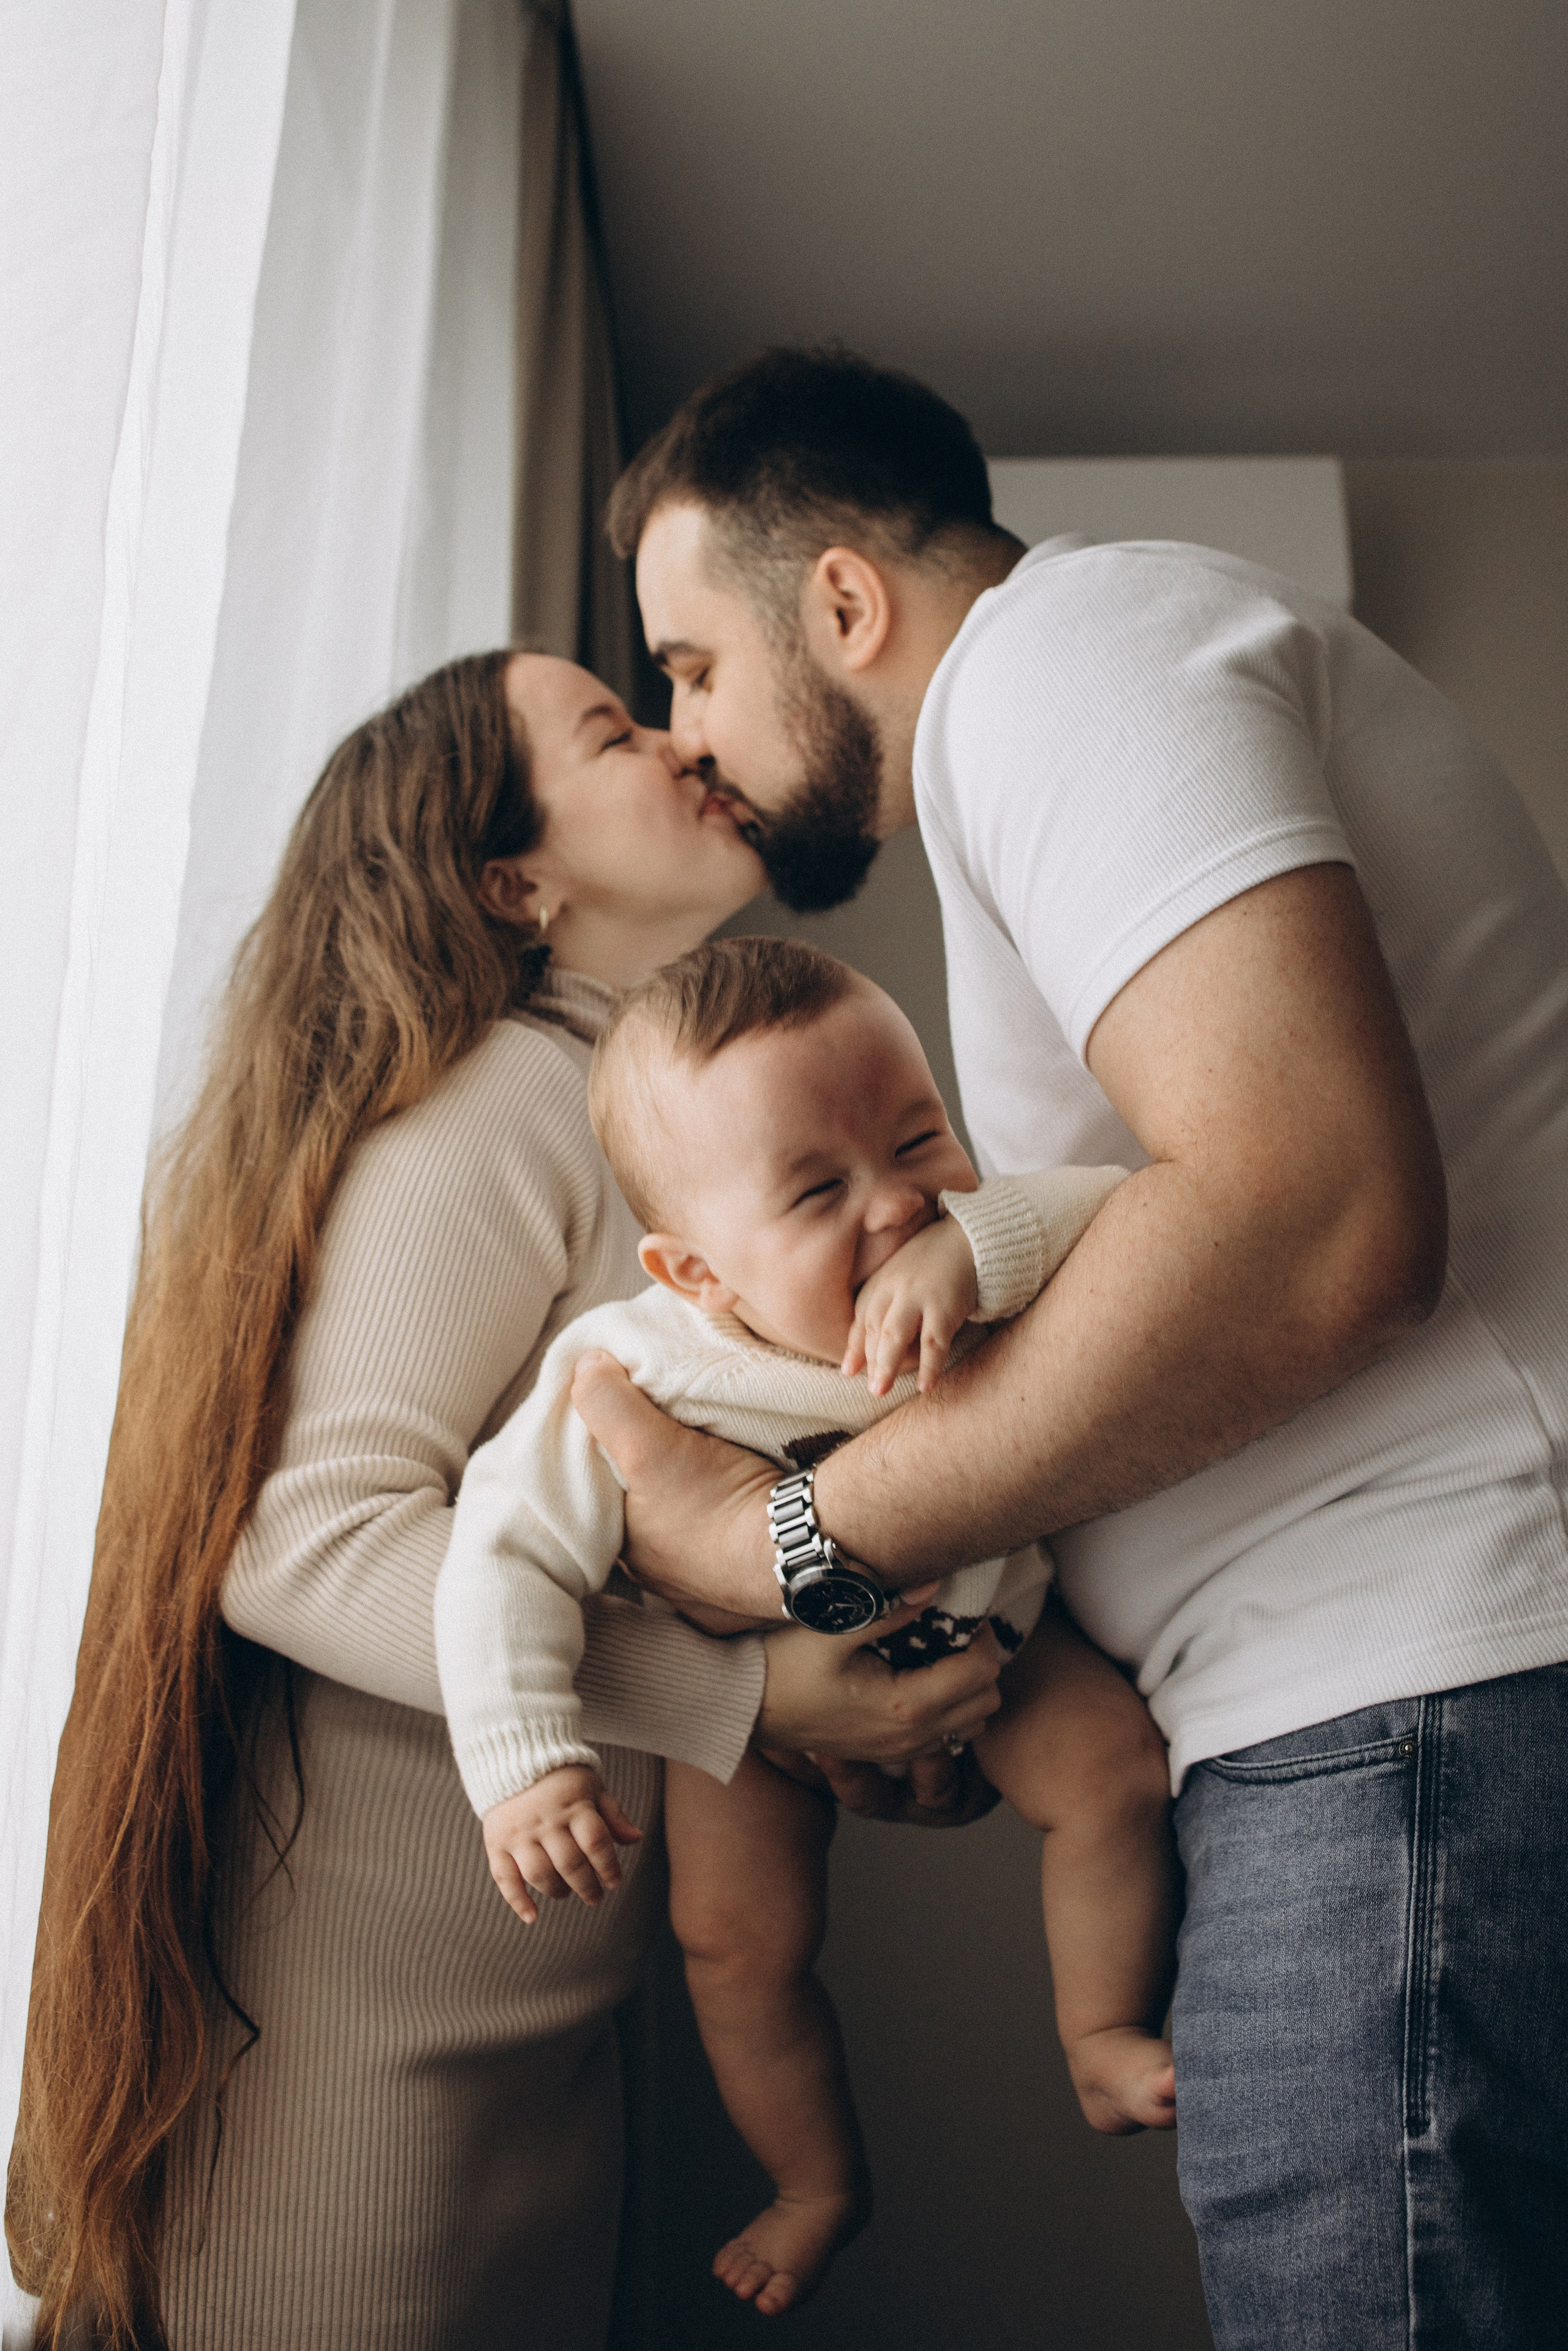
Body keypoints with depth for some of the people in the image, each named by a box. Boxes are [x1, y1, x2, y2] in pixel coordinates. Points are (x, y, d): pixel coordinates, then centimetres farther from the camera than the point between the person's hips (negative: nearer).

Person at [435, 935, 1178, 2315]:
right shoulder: (633, 1377, -35)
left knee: (1118, 1767, -14)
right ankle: (821, 2180, 29)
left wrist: (978, 1246, -58)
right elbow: (508, 1559, -28)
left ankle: (1108, 2045, 11)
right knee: (740, 1935, 0)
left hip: (983, 1635, 2)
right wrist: (526, 1764, -36)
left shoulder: (996, 1273, -29)